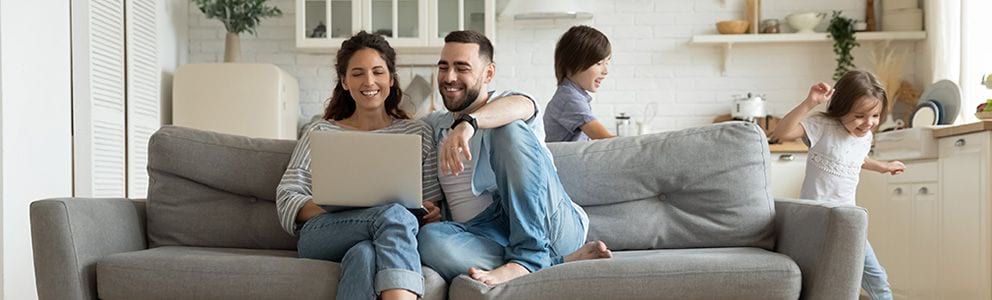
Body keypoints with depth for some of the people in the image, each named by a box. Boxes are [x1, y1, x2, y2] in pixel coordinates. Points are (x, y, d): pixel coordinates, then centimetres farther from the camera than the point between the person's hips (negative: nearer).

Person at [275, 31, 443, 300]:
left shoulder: (418, 133, 20)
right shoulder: (321, 132, 17)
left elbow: (434, 202, 17)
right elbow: (287, 200, 8)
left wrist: (433, 212, -9)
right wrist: (336, 207, -12)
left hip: (389, 240, 1)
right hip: (322, 235, -1)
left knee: (364, 255, -39)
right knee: (395, 214, -35)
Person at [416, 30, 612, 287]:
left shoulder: (507, 103, 9)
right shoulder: (432, 125, 26)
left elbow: (520, 106, -16)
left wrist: (468, 123, -38)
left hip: (549, 225, -3)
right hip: (483, 232, 3)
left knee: (509, 130, -23)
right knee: (429, 238, -31)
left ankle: (528, 255, -31)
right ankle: (557, 263, -30)